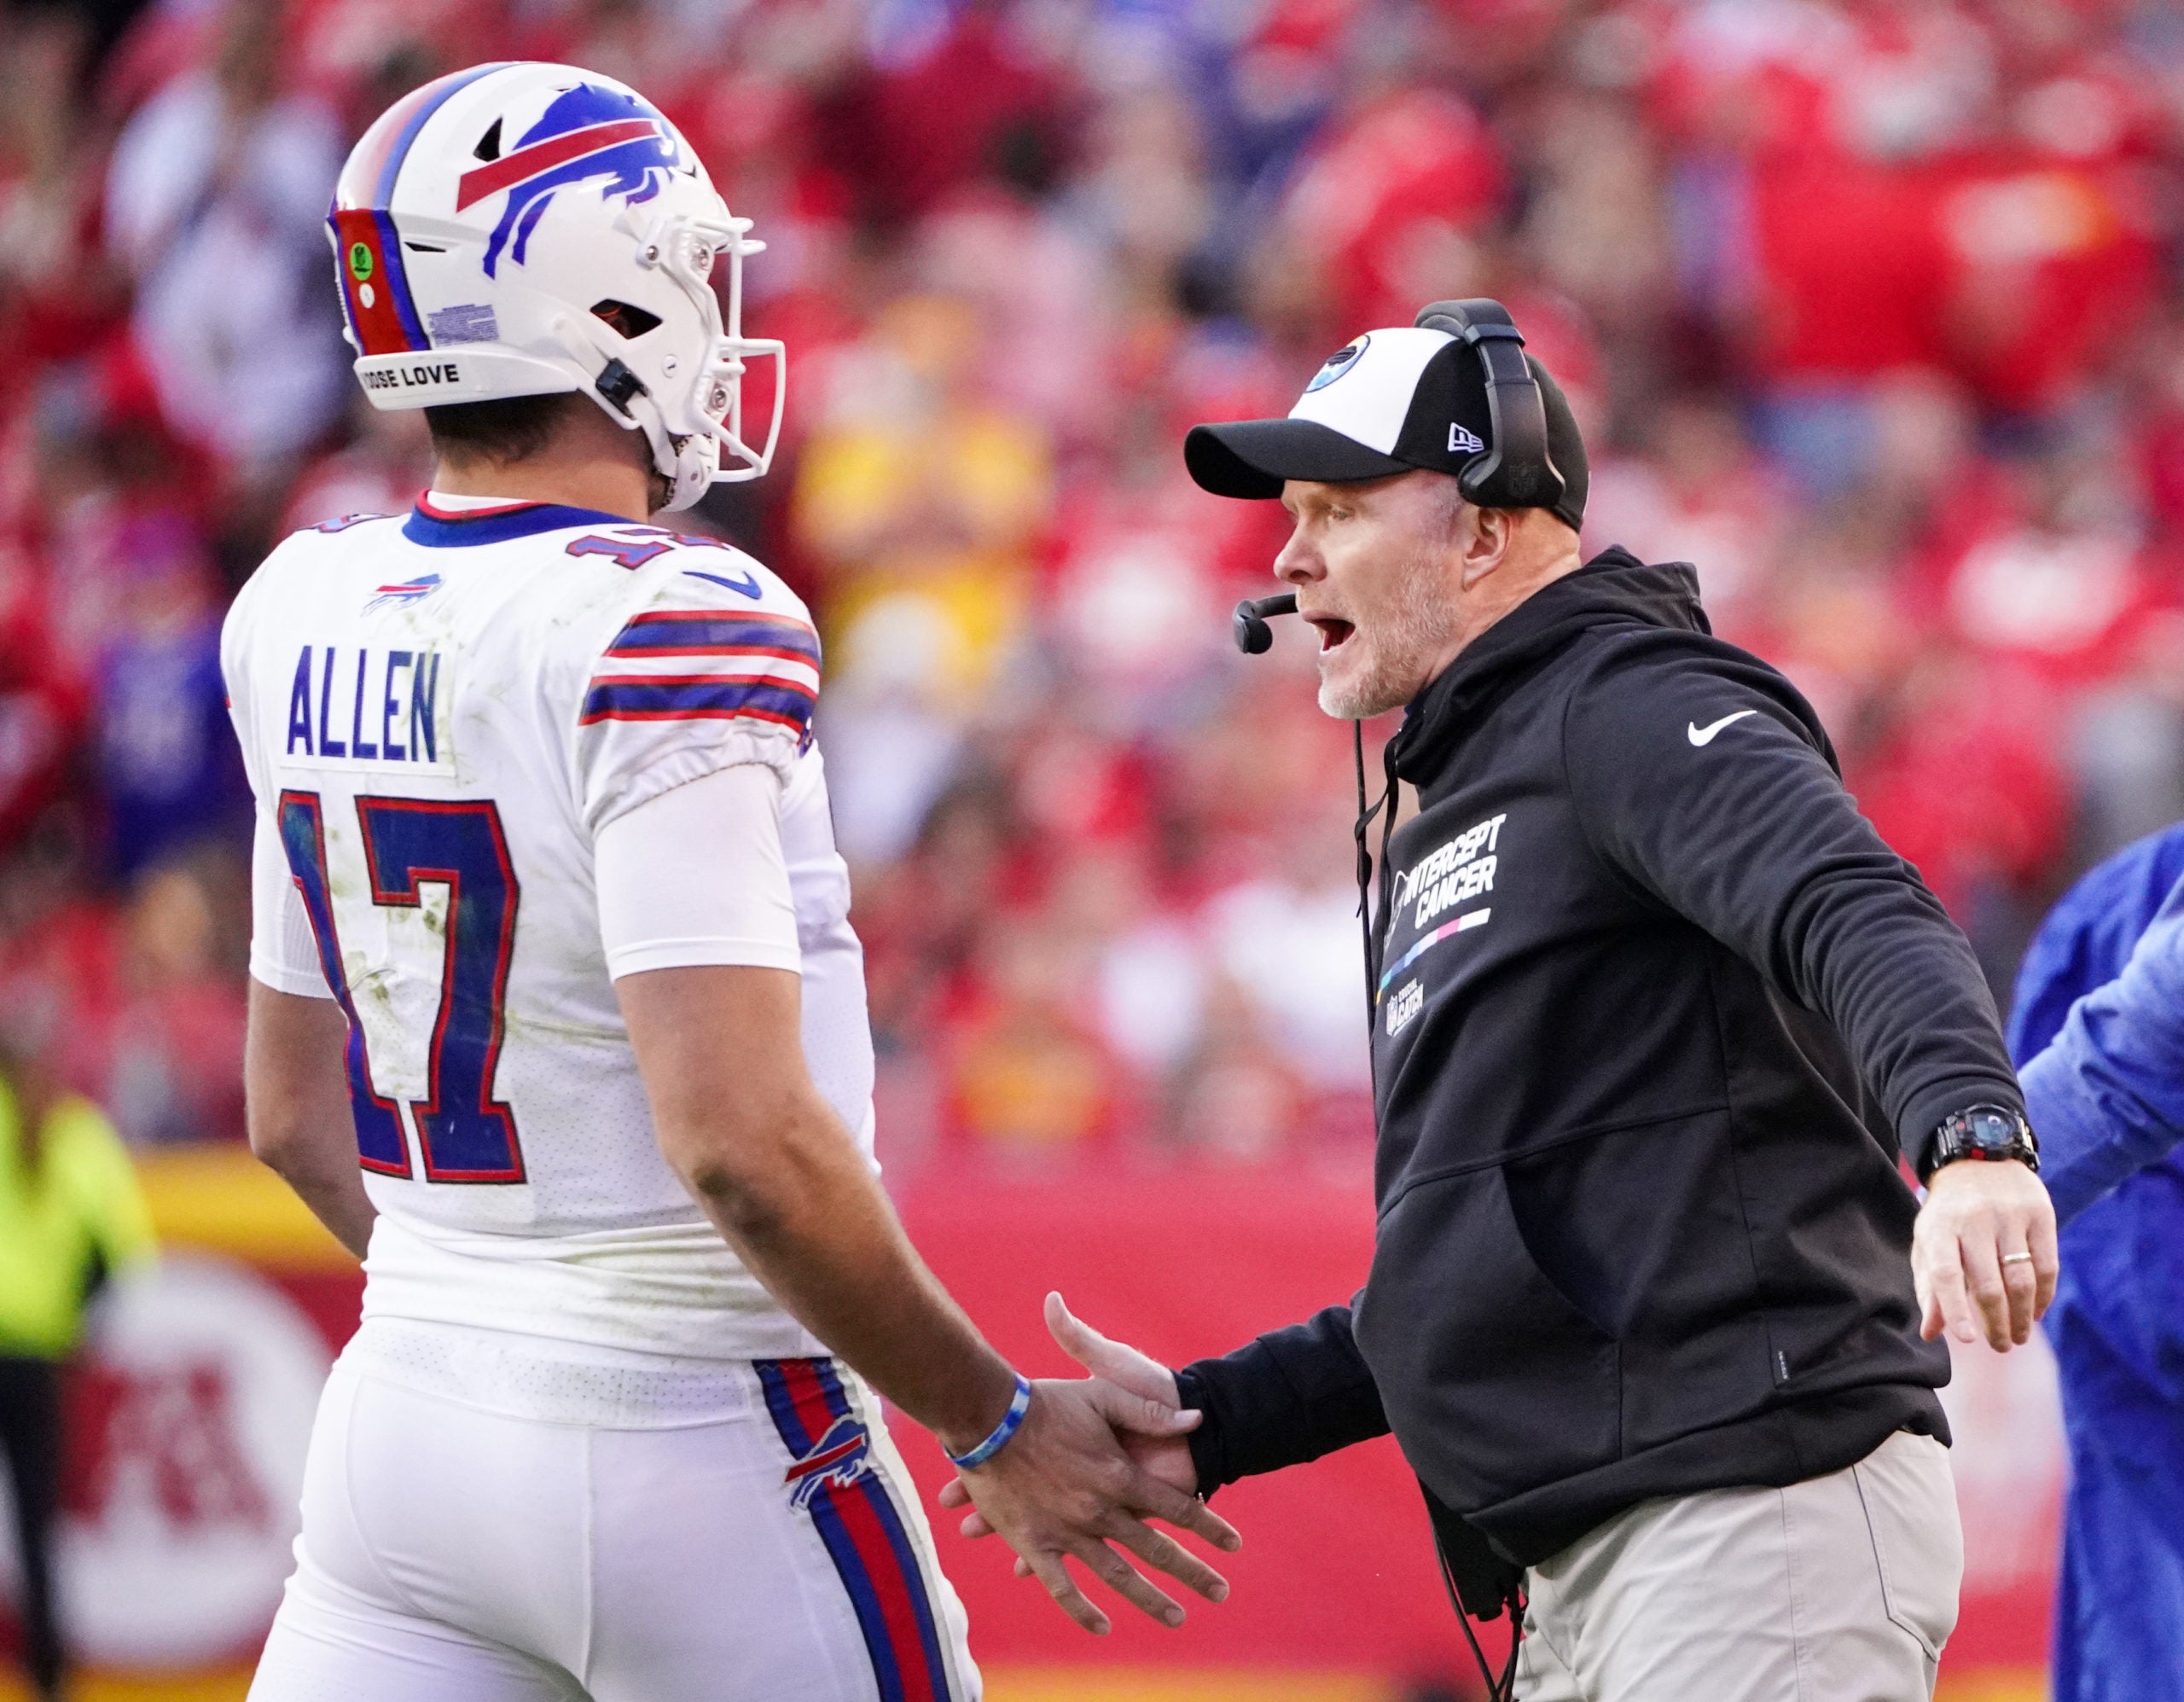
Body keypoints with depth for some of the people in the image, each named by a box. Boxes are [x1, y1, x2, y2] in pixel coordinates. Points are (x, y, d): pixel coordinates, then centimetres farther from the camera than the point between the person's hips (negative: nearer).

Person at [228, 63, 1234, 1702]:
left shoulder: (303, 615, 5)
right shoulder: (665, 635, -18)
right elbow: (742, 1141, -24)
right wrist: (996, 1426, -13)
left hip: (414, 1412, 7)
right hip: (692, 1440, -6)